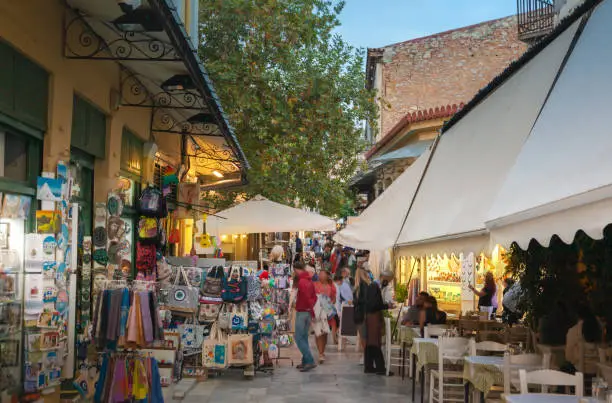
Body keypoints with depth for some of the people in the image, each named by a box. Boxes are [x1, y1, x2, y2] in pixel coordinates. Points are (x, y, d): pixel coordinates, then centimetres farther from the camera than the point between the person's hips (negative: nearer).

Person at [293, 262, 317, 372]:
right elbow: (314, 296, 15)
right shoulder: (309, 280, 13)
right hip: (308, 312, 9)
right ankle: (305, 361, 18)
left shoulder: (301, 281, -17)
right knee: (304, 338, 14)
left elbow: (307, 296, -25)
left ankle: (310, 361, -10)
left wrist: (310, 307, -11)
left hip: (302, 312, -9)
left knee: (299, 338, -6)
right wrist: (311, 306, 4)